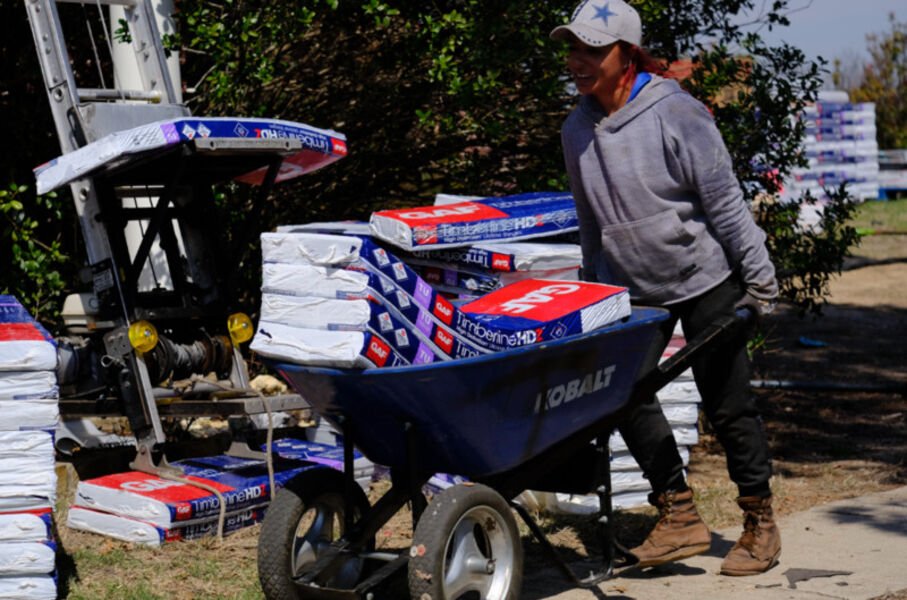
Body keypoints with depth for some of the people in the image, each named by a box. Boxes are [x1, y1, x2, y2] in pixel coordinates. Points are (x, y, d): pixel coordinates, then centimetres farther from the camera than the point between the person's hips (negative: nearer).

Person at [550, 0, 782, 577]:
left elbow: (725, 200, -14)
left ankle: (760, 522, 17)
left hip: (707, 279, -5)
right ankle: (679, 516, 4)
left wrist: (760, 279, -11)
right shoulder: (577, 129, -1)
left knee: (727, 403, 1)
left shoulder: (676, 114, -18)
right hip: (635, 288, 5)